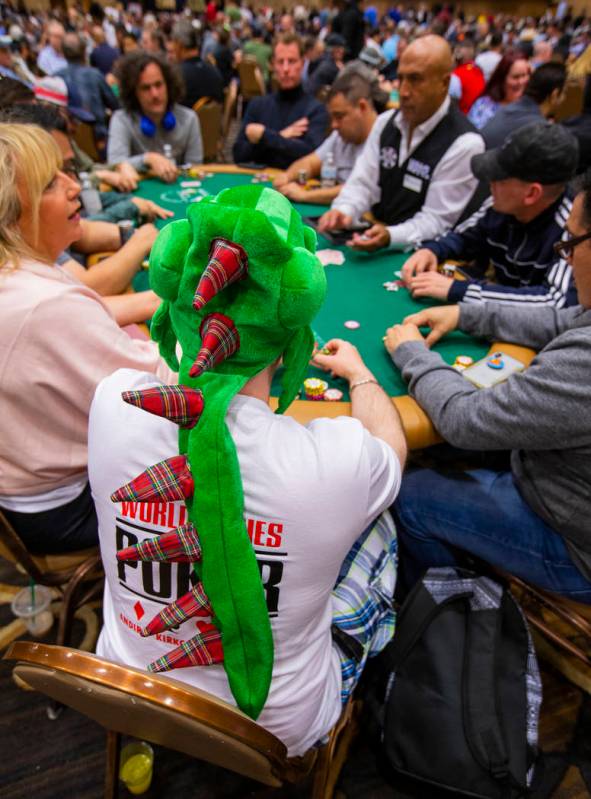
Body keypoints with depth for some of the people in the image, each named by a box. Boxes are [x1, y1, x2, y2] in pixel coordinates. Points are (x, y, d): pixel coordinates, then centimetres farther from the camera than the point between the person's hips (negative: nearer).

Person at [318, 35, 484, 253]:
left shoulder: (464, 144, -14)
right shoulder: (385, 122, 8)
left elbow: (435, 221, -15)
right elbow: (362, 183, 5)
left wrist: (389, 236, -33)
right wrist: (343, 211, -18)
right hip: (374, 234, 6)